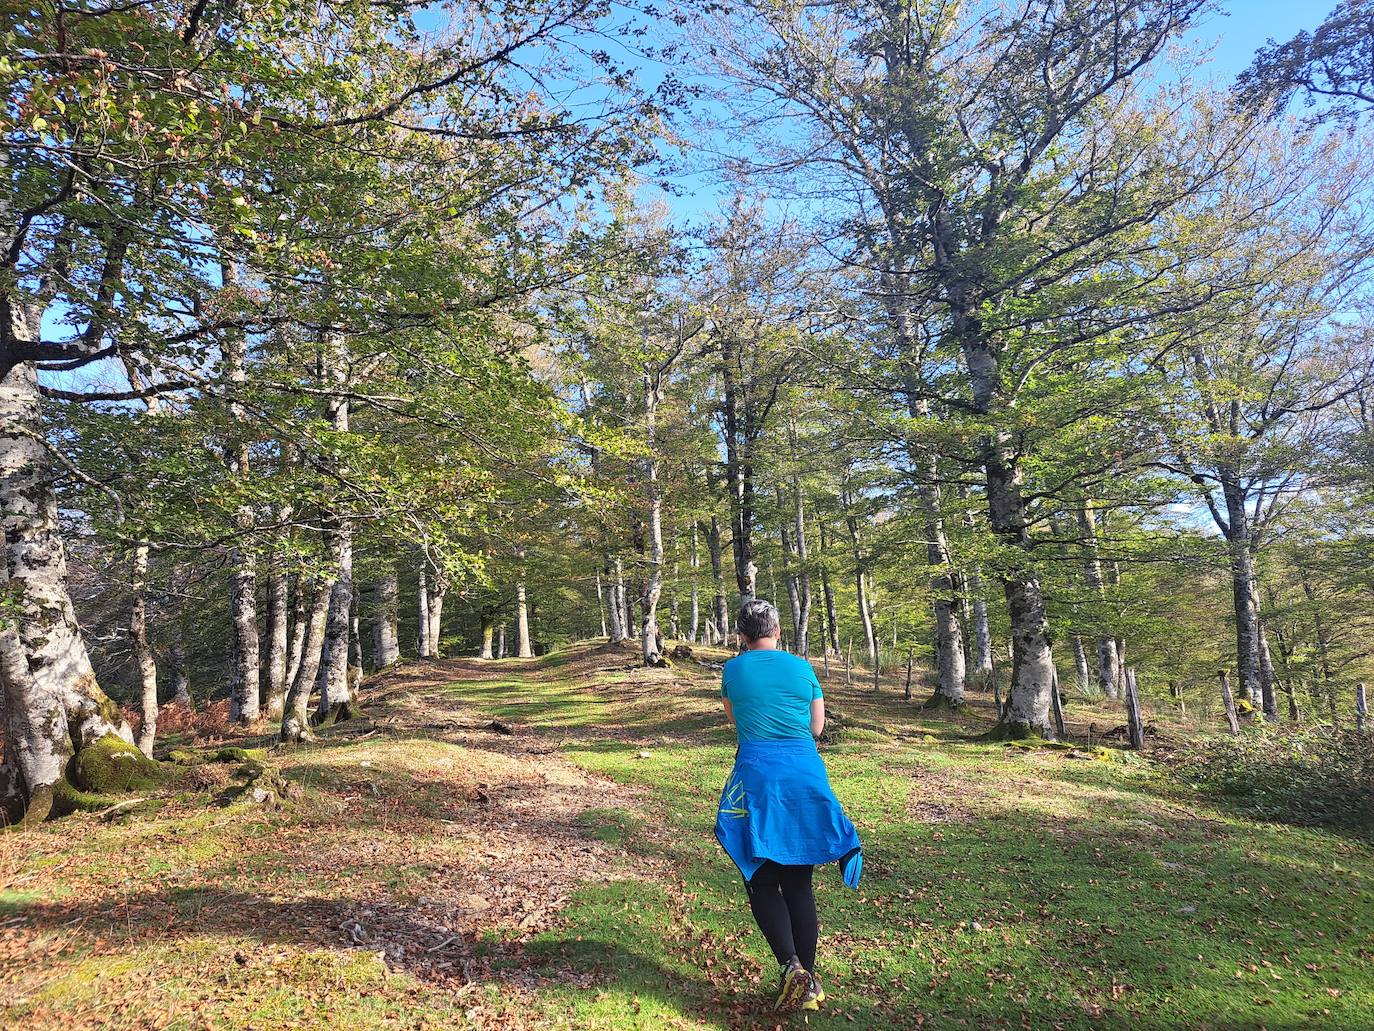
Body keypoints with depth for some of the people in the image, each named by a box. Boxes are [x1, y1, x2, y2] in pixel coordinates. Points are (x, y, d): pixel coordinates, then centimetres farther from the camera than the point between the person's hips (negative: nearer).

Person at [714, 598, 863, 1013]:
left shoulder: (733, 670, 2)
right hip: (806, 775, 3)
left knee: (761, 879, 8)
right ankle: (809, 978, 16)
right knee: (798, 881, 12)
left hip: (758, 775, -2)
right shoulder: (802, 667, 5)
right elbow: (817, 726, 10)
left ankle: (791, 966, -8)